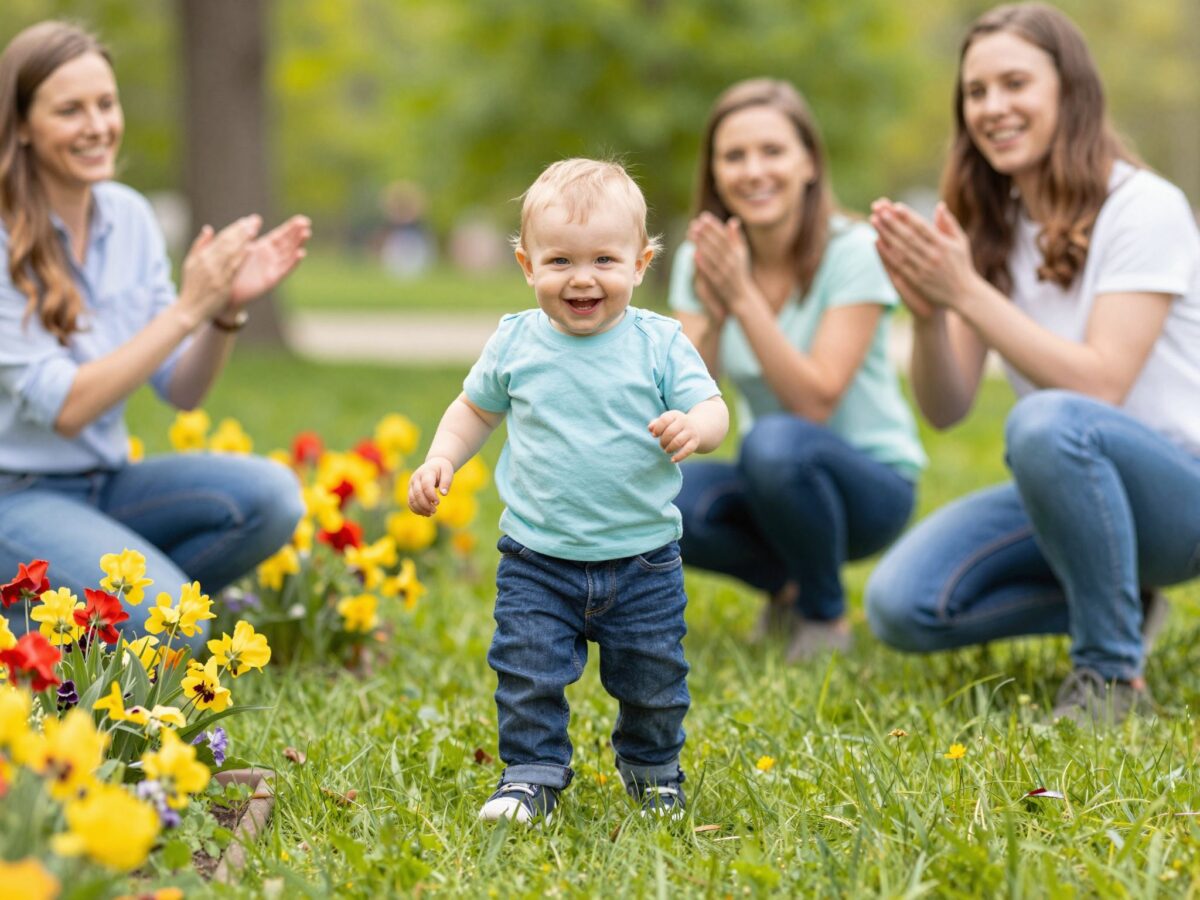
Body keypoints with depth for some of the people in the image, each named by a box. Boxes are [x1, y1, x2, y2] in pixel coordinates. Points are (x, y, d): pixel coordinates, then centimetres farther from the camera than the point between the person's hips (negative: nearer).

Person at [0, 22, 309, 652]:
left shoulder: (129, 216, 3)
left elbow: (182, 391, 4)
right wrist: (186, 309, -25)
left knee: (270, 495, -18)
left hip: (106, 486, 7)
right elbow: (63, 408, -21)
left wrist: (228, 309, -15)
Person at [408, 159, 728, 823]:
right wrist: (440, 459, -1)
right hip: (537, 560, 1)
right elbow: (475, 409, 14)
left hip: (642, 557, 0)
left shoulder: (658, 343, -6)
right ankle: (533, 777, 17)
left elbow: (713, 410, -8)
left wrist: (694, 427, -31)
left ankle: (652, 768, 37)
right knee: (528, 674, -3)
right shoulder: (514, 343, -1)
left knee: (652, 679, 11)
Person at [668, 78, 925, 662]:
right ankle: (788, 585, 4)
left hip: (872, 482, -4)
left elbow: (814, 404, -24)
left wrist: (744, 297, -30)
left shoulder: (853, 252, -16)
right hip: (769, 483, 4)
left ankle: (826, 615, -9)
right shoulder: (701, 259, -2)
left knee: (775, 440, -37)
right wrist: (711, 317, -27)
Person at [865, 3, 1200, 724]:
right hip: (1070, 495, 6)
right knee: (901, 607, -15)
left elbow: (1099, 386, -24)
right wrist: (928, 310, -21)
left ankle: (1113, 676, -19)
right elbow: (946, 410, -1)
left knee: (1048, 422, -38)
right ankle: (1111, 607, 9)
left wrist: (966, 292, -27)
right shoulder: (992, 229, 5)